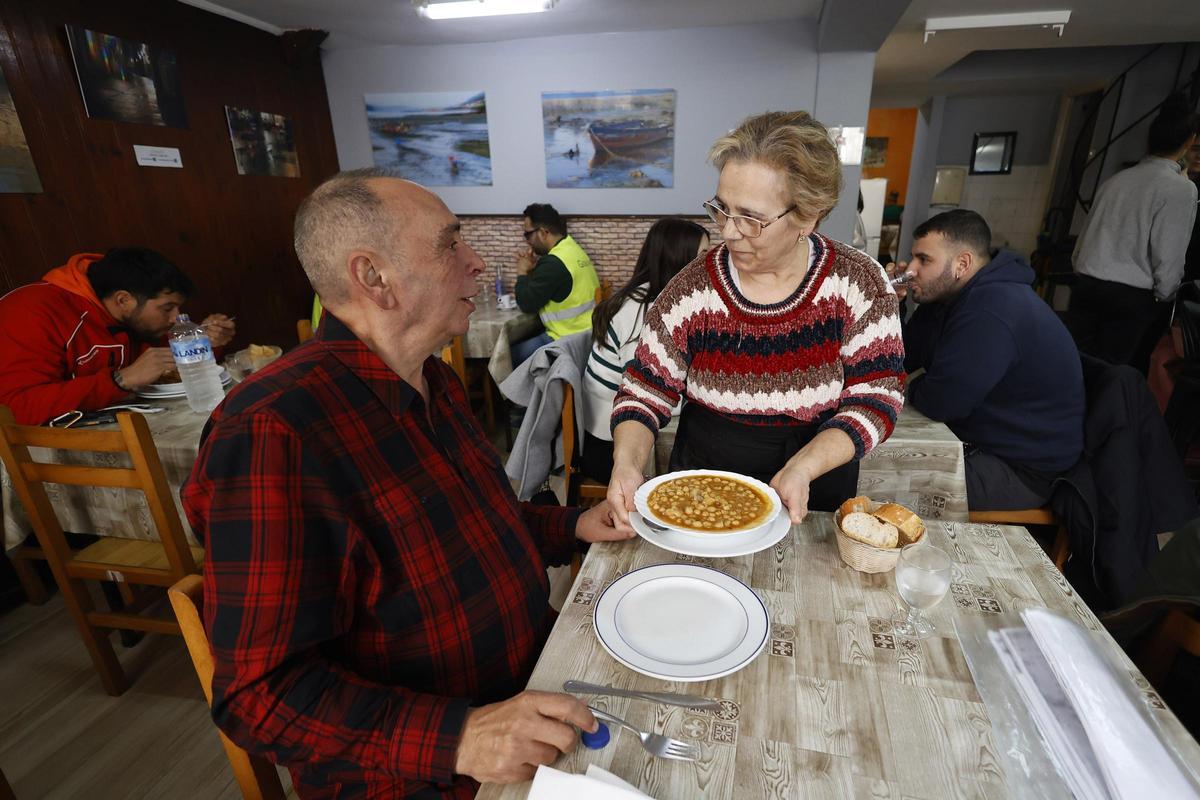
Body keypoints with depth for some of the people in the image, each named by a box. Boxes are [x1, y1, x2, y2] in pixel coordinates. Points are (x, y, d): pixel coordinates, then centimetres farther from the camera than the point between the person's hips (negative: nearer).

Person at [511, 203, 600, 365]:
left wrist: (522, 273, -1)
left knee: (509, 354, -4)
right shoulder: (572, 249, 9)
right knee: (522, 342, 18)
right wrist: (533, 268, 6)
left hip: (568, 339, -10)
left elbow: (527, 304, -16)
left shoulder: (554, 262, -22)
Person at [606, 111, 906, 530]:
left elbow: (876, 397, -10)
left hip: (816, 498, 0)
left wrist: (802, 468, -25)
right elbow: (643, 393, -6)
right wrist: (627, 464, -24)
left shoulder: (858, 282, -10)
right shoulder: (692, 290, -11)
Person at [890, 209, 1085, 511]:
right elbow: (900, 361, 6)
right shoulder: (948, 295, 4)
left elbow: (939, 403, -31)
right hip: (975, 439, 9)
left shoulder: (992, 312, -30)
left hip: (1023, 469, -9)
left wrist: (914, 386, -7)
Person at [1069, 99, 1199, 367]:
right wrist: (1162, 300, 7)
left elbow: (1084, 237, 12)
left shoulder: (1115, 180, 12)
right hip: (1131, 296, -4)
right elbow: (1169, 257, -7)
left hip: (1086, 285, 5)